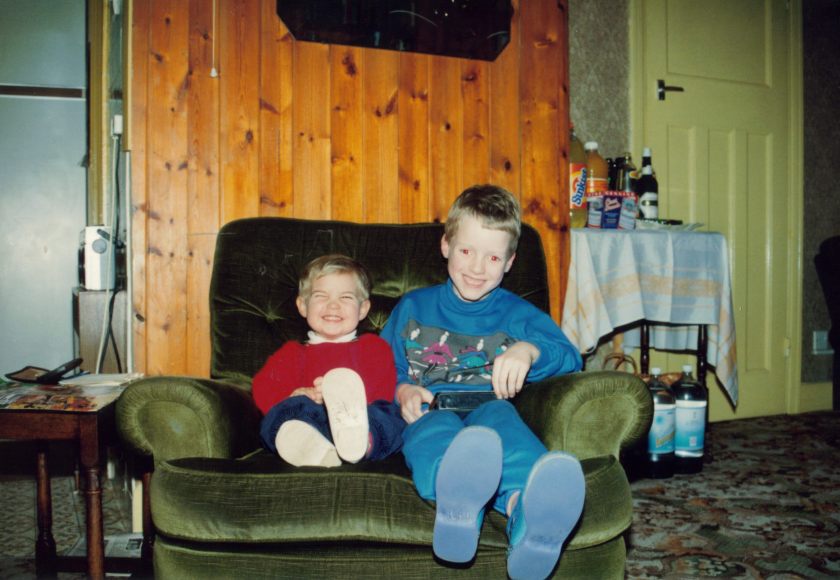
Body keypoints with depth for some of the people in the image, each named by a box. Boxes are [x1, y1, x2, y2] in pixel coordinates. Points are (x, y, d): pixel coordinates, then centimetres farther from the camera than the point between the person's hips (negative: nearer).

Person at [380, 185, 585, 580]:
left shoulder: (518, 314, 21)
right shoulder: (412, 307, 23)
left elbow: (569, 357, 5)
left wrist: (530, 350, -17)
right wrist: (402, 391, -5)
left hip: (487, 411, 0)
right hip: (429, 415, 0)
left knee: (500, 415, -37)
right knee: (436, 423, -38)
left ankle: (529, 513, -72)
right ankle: (456, 501, -75)